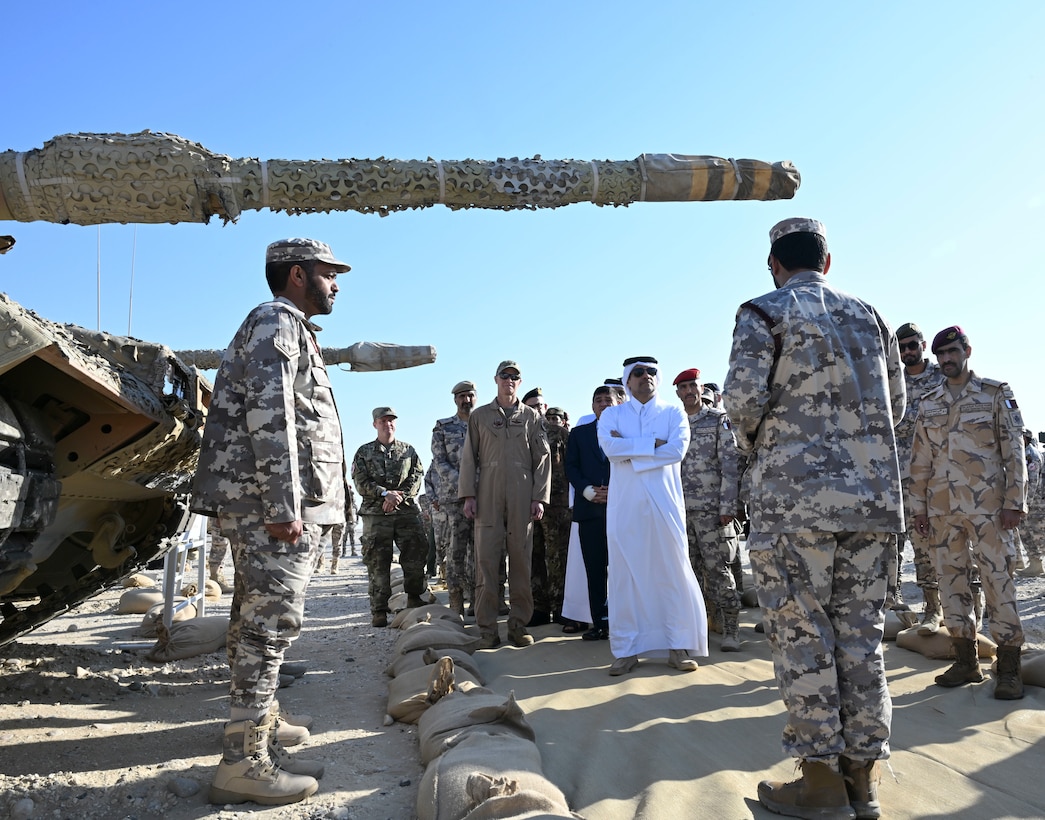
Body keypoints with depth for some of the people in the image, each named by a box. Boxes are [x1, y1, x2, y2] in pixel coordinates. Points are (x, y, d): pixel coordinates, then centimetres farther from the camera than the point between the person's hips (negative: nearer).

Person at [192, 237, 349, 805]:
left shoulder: (291, 332, 26)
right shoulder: (275, 321, -6)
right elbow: (269, 416, -19)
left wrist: (314, 511, 23)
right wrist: (284, 508, -23)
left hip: (280, 508, 10)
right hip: (271, 505, -10)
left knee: (259, 630, 13)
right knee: (269, 626, -7)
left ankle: (261, 750, 24)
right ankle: (244, 764, 0)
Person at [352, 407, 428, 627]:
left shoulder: (408, 451, 15)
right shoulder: (364, 452, 10)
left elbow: (417, 477, 4)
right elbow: (361, 483, 0)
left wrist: (398, 496, -12)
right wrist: (385, 494, -14)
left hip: (407, 510, 2)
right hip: (376, 514, -2)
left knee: (417, 552, -3)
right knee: (377, 562, -3)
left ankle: (414, 598, 15)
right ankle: (379, 611, 1)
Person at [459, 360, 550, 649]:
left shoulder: (532, 417, 12)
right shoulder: (479, 415, 12)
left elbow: (542, 459, 8)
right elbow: (469, 457, 8)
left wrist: (539, 497, -1)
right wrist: (468, 495, -1)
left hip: (522, 498, 1)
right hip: (488, 496, 0)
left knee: (521, 560, 2)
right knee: (486, 559, -3)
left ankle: (519, 625, 10)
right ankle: (487, 630, 3)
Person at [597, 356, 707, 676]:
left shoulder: (674, 413, 10)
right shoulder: (612, 414, 11)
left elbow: (677, 449, -10)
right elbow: (610, 447, -9)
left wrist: (628, 448, -9)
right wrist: (652, 443, -9)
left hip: (664, 503, 0)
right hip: (624, 505, 0)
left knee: (673, 572, 0)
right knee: (625, 574, 2)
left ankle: (678, 647, 11)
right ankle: (627, 649, 10)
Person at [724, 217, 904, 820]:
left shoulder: (764, 312, -1)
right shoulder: (868, 315, 16)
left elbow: (744, 399, -12)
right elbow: (895, 405, 17)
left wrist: (754, 445, 8)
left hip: (796, 494, -5)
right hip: (874, 496, 6)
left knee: (802, 635, 1)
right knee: (861, 634, 9)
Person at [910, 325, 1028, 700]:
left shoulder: (995, 393, 3)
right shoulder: (929, 403, 12)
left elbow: (1014, 450, -2)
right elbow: (920, 460, 12)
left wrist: (1014, 501, -9)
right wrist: (919, 506, 8)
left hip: (987, 504, -4)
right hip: (942, 507, 4)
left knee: (998, 579, -3)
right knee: (952, 580, 6)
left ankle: (1009, 669, 6)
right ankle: (966, 662, 16)